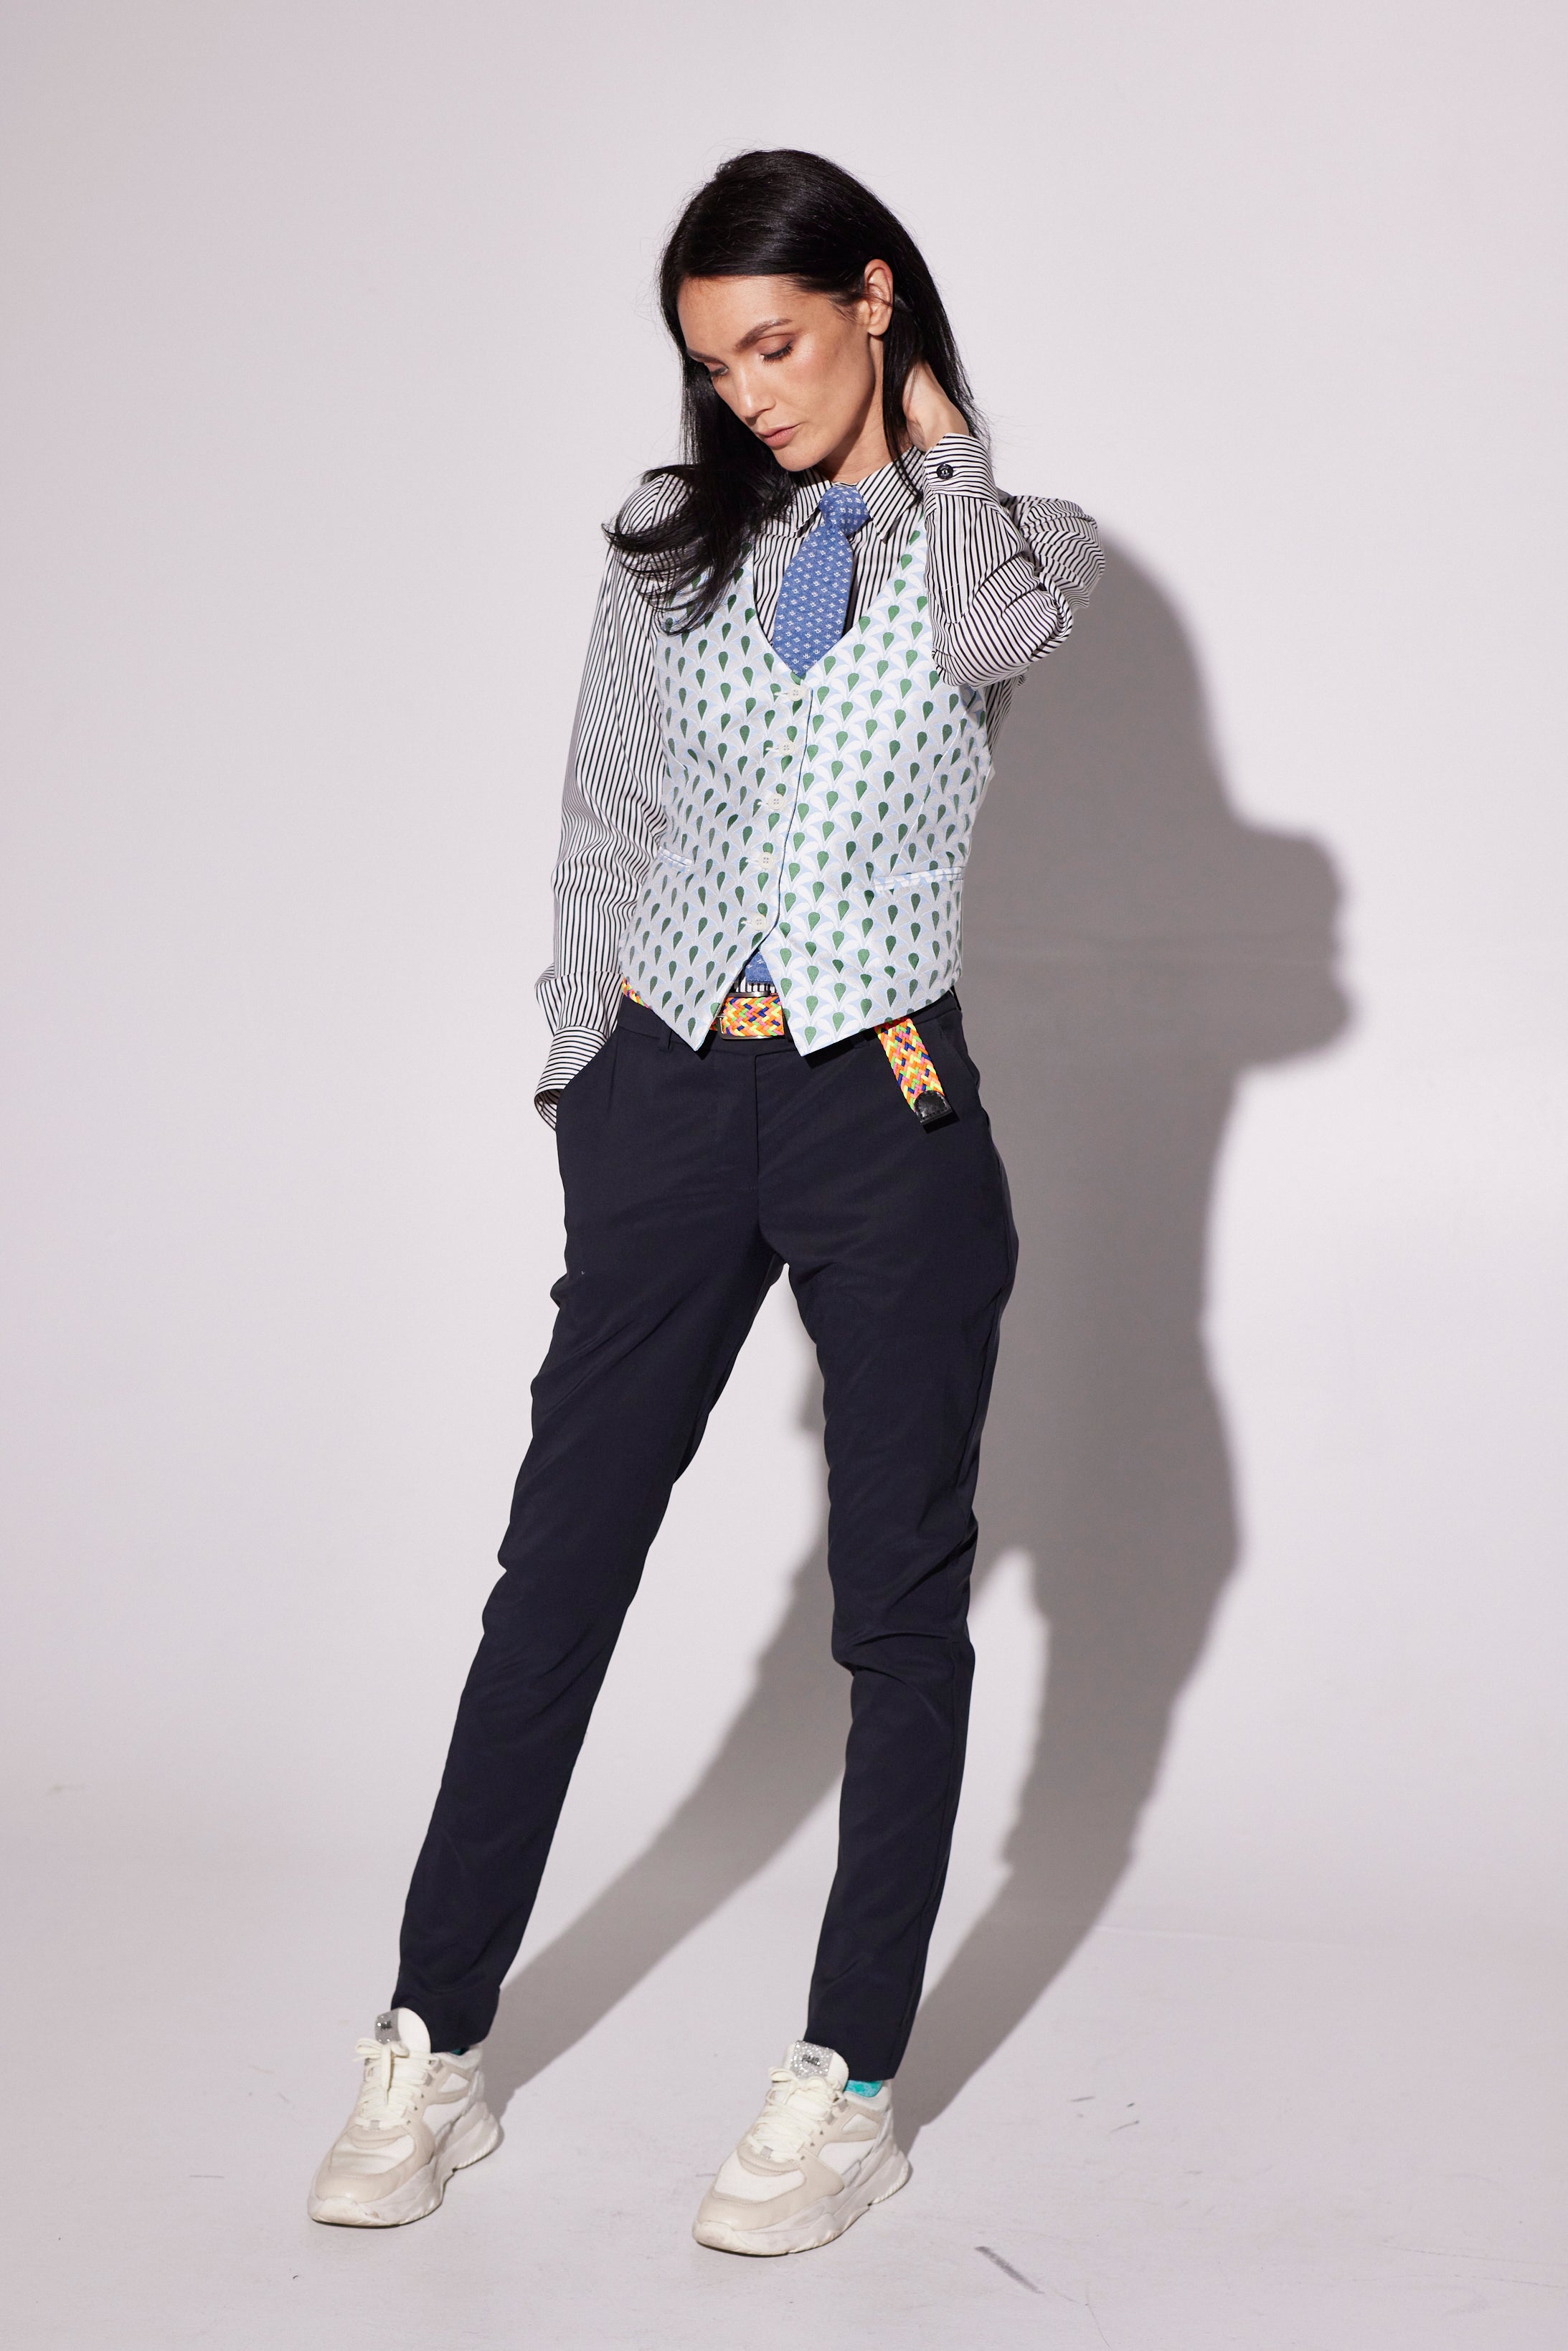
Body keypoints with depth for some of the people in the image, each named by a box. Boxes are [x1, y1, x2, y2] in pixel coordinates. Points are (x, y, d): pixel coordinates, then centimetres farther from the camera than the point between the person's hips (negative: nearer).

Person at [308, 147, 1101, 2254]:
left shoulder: (987, 546, 1)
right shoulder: (673, 544, 8)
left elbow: (993, 629, -23)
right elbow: (604, 822, 14)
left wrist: (928, 436, -6)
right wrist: (585, 1070, 11)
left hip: (884, 1112, -2)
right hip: (668, 1104, 2)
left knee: (899, 1602, 5)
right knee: (556, 1571, 4)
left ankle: (852, 2086, 16)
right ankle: (434, 2055, 14)